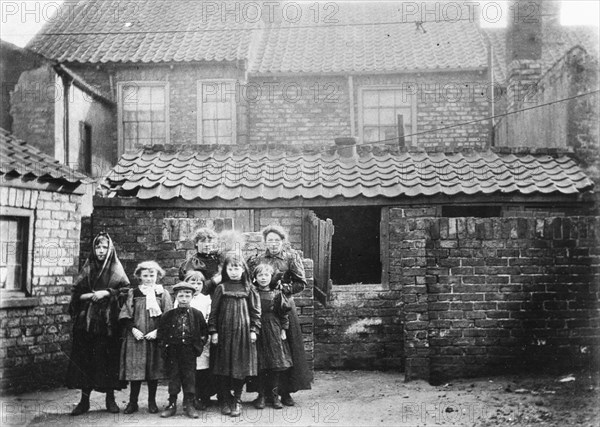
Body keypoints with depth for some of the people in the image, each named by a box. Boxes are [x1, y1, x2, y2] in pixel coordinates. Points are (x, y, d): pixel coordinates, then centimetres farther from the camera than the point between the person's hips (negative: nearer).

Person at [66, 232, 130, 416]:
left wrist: (106, 293, -12)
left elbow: (125, 289, -4)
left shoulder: (115, 268, 4)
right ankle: (84, 399, 8)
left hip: (108, 320, -2)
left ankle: (110, 398, 11)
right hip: (87, 319, 2)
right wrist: (89, 295, -9)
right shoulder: (87, 268, 9)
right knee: (85, 357, 0)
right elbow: (76, 292, 8)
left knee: (108, 357, -1)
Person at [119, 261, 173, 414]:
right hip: (135, 338, 0)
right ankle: (133, 402, 10)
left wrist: (157, 331, -11)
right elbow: (125, 315, 3)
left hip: (155, 337, 0)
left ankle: (152, 402, 16)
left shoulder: (163, 294, 3)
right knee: (134, 369, 0)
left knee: (153, 369, 4)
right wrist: (133, 329, -10)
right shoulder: (133, 293, 6)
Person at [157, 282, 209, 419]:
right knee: (173, 377, 6)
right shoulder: (168, 315, 1)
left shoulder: (197, 314, 1)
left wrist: (199, 345, 0)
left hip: (190, 352, 0)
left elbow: (204, 332, 8)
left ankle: (189, 405, 13)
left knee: (189, 377, 4)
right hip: (173, 352, 0)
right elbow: (161, 333, 8)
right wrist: (164, 346, -2)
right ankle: (172, 405, 15)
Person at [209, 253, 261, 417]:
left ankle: (237, 401, 15)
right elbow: (214, 311, 2)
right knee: (224, 368, 4)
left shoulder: (249, 289, 2)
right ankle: (225, 401, 17)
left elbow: (255, 311, 4)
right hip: (224, 333, 0)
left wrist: (254, 330, -3)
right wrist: (213, 331, -3)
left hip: (243, 333, 0)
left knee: (241, 367, 2)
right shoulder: (221, 288, 1)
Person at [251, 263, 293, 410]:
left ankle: (275, 395, 12)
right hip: (257, 331, 0)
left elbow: (284, 313, 7)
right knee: (260, 366, 0)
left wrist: (283, 329, 3)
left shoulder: (277, 294, 4)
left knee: (275, 365, 2)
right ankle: (261, 395, 11)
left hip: (274, 332, 1)